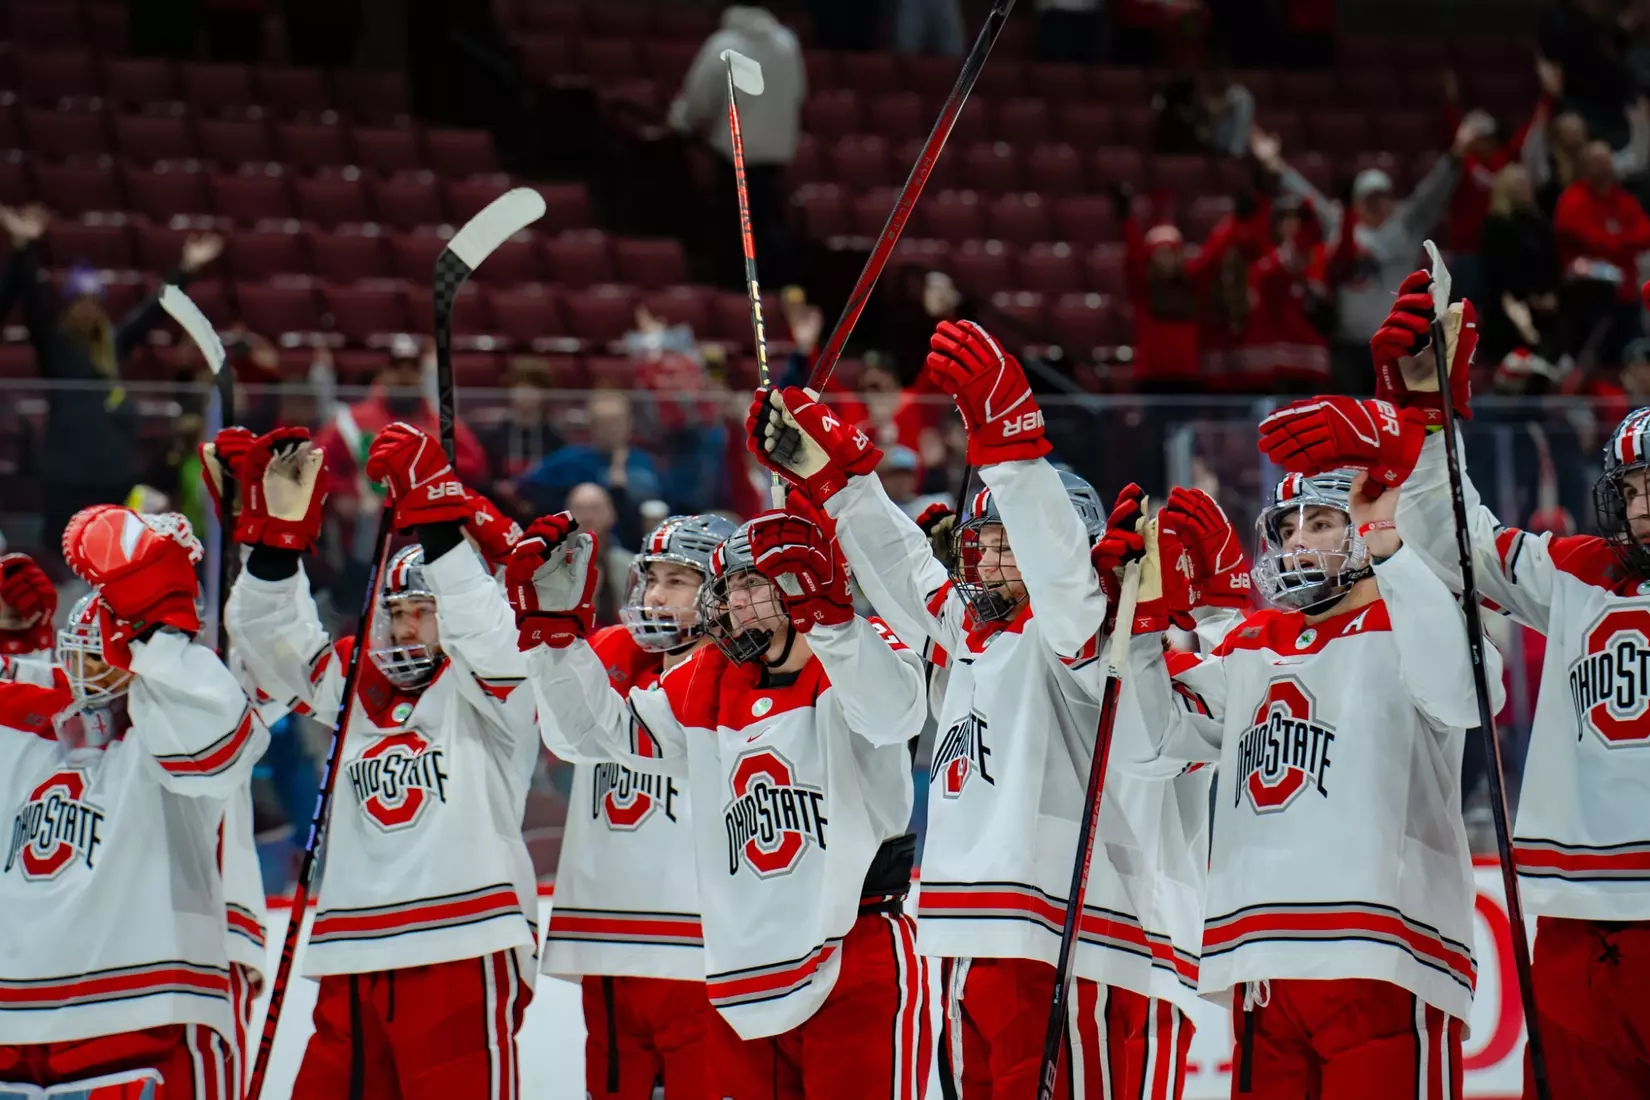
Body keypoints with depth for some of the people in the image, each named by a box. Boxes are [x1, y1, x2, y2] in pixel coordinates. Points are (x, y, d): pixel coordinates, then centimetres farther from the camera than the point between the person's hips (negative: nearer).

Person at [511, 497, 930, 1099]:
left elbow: (892, 713, -26)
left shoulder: (860, 652, -3)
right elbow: (591, 731, 16)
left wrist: (824, 609, -41)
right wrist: (553, 622, 4)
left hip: (858, 975, -6)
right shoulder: (705, 688, 14)